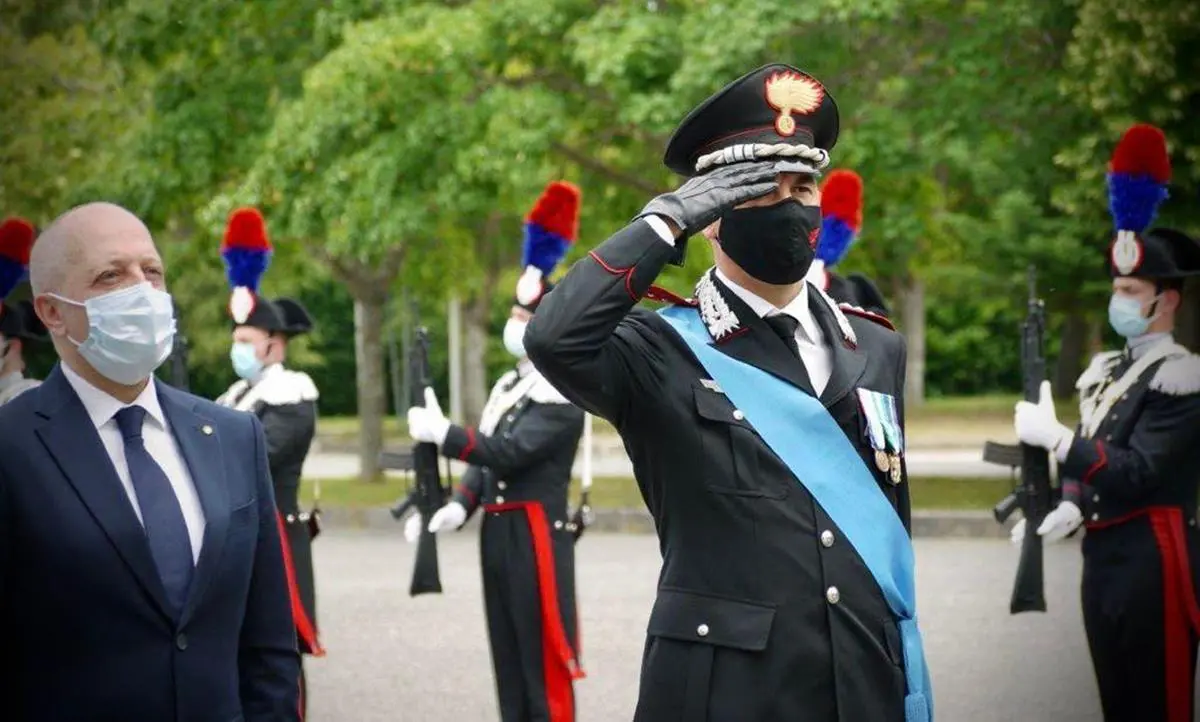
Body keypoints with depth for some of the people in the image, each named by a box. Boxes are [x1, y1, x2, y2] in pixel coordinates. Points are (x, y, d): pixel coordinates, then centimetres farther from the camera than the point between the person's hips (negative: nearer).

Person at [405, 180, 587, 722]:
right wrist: (459, 506, -1)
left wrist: (442, 433, -20)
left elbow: (511, 452, -21)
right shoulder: (508, 386, 17)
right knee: (509, 659, 12)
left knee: (543, 661, -6)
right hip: (497, 535, 9)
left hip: (536, 537, -9)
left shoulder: (561, 392, -11)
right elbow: (486, 460, 15)